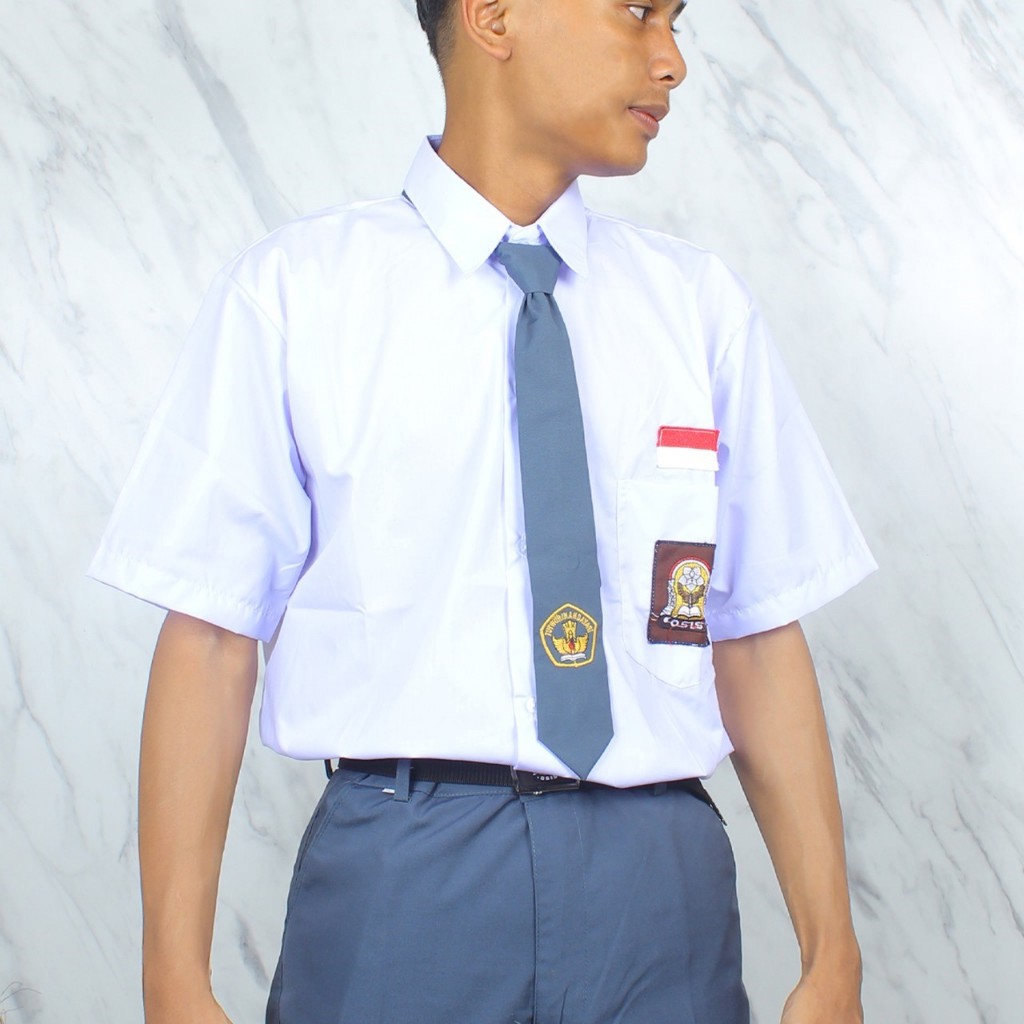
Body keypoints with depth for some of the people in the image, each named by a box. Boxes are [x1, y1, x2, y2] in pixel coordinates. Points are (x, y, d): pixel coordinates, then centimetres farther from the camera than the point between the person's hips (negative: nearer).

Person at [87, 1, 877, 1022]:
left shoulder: (702, 306, 8)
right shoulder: (289, 291, -1)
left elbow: (759, 640, 6)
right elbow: (209, 639, -4)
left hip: (658, 879, 3)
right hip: (399, 886, -2)